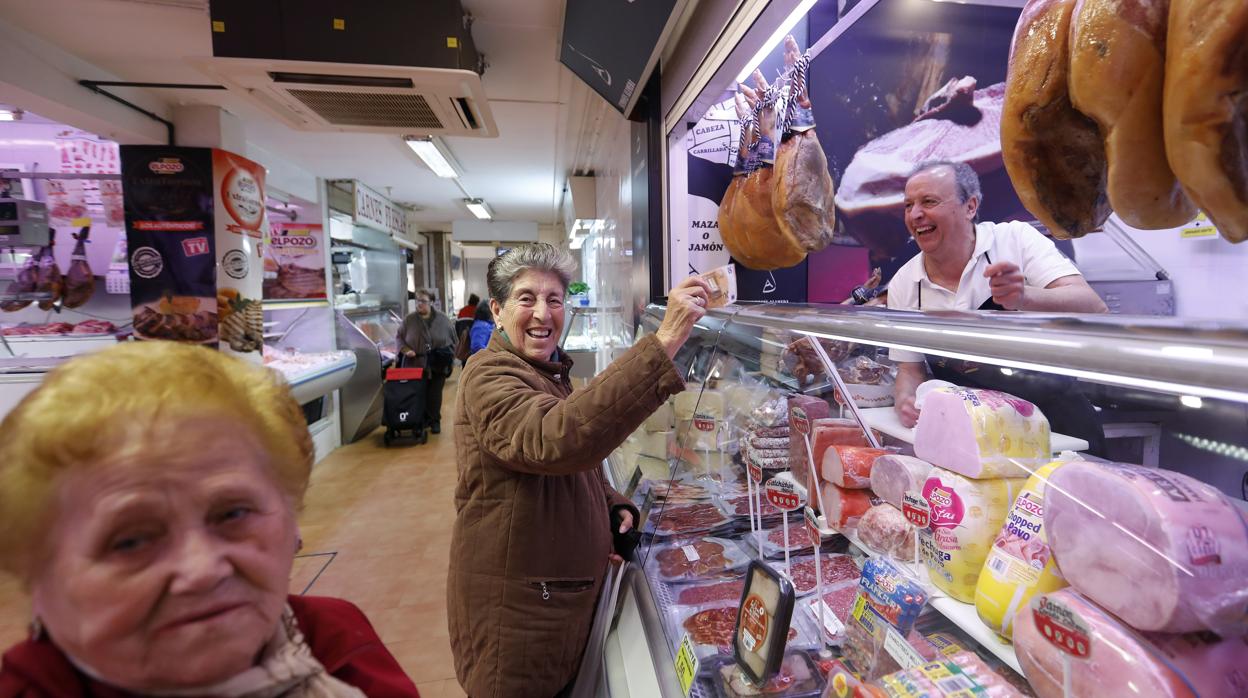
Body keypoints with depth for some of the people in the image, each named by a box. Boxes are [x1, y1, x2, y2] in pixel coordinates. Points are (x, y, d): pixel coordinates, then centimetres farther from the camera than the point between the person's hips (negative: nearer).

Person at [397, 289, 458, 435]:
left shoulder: (443, 319, -1)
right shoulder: (409, 320, 0)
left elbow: (453, 340, 5)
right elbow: (400, 337, 9)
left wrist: (451, 360, 3)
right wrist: (405, 350, -10)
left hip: (438, 366, 0)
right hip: (416, 365, 1)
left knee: (435, 395, 5)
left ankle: (435, 421, 19)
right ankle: (421, 420, 20)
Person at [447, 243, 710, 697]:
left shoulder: (551, 374, 9)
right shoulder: (488, 378, -22)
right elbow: (557, 440, -43)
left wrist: (614, 509, -2)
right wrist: (663, 342, -47)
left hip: (566, 589, 8)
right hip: (514, 608, -8)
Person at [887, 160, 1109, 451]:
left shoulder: (1015, 238, -7)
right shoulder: (902, 285, 0)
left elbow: (1094, 309, -17)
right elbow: (910, 369, 5)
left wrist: (1024, 297, -36)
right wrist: (905, 399, -16)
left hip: (1055, 421, -3)